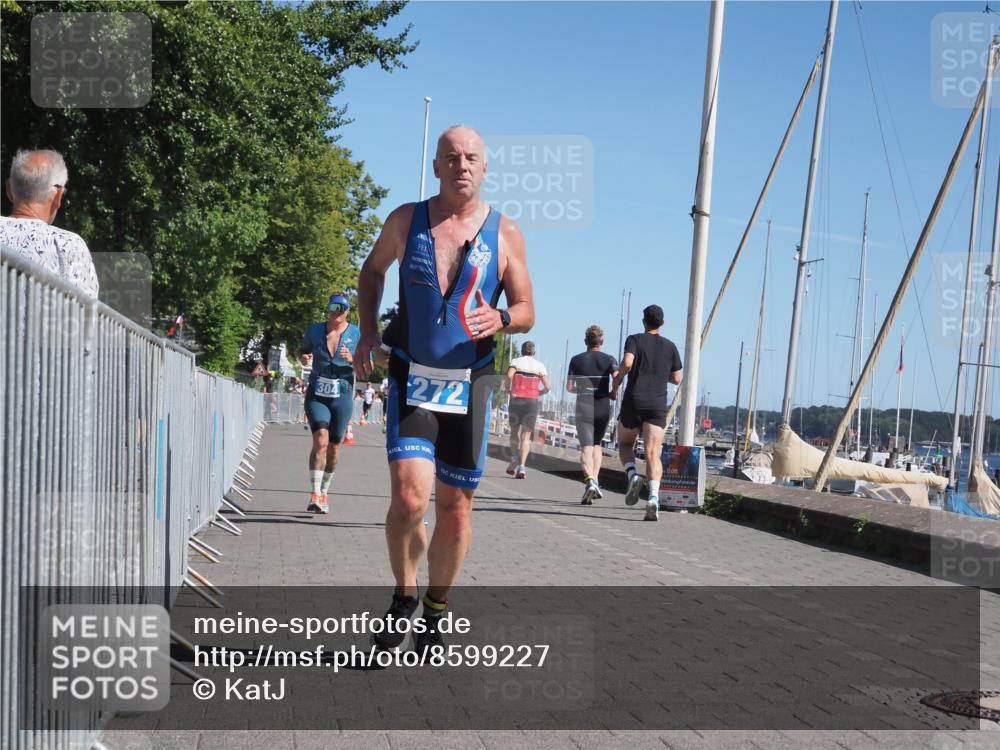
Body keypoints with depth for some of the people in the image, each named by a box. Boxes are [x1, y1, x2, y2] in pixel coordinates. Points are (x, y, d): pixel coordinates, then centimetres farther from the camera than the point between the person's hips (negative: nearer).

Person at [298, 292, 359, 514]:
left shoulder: (357, 334, 3)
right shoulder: (315, 330, 6)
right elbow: (302, 351, 21)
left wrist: (352, 359, -16)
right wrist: (303, 358, -3)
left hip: (342, 396, 1)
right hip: (316, 395, -1)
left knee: (334, 446, 7)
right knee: (320, 440, -18)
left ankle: (324, 492, 26)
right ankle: (314, 495, -19)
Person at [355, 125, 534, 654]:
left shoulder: (505, 234, 1)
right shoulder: (406, 220, 2)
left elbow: (527, 311, 5)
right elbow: (372, 269, 21)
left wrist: (500, 320, -18)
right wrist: (367, 331, 8)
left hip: (469, 386, 1)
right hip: (411, 380, -1)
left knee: (455, 510, 7)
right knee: (409, 497, -17)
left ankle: (435, 612, 27)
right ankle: (403, 597, 9)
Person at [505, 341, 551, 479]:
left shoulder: (516, 361, 5)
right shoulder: (539, 365, 8)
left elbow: (509, 376, -15)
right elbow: (547, 387, 0)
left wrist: (509, 389, 3)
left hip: (515, 399, 0)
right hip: (532, 402, 0)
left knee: (514, 431, 17)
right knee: (526, 435, 2)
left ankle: (514, 458, -4)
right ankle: (522, 466, -12)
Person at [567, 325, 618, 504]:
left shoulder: (576, 360, 4)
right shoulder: (609, 360, 3)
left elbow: (569, 387, 1)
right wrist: (612, 394, 5)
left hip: (583, 408, -1)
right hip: (603, 408, 1)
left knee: (586, 447, -6)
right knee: (597, 444, 21)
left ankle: (589, 480, -30)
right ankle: (595, 480, 10)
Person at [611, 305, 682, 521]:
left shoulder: (635, 339, 2)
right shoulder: (670, 346, 11)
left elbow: (627, 363, -16)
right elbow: (676, 379, 12)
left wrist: (615, 383, -1)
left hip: (634, 401, -1)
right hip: (658, 404, 2)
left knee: (625, 444, 18)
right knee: (653, 452, -6)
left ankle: (633, 475, -10)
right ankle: (653, 497, -24)